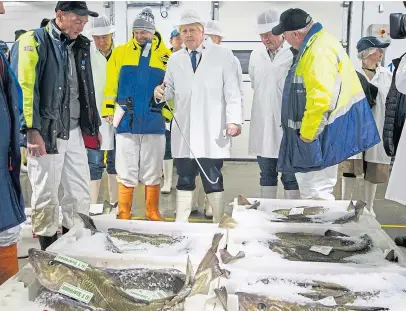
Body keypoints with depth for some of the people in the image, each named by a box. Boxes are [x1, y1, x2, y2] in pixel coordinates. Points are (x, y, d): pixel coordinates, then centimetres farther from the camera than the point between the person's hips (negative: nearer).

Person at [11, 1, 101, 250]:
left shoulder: (81, 45, 15)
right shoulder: (34, 42, -7)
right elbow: (24, 88, -15)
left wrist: (94, 125, 19)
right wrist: (32, 129, -21)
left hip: (75, 130, 7)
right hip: (46, 132, -6)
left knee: (81, 190, 10)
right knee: (46, 192, 3)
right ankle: (49, 245, 17)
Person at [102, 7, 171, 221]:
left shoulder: (165, 55, 1)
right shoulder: (120, 52, 3)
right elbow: (111, 85, 5)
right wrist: (109, 109, 0)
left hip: (154, 123, 0)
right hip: (126, 122, 0)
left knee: (153, 172, 9)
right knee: (126, 172, 6)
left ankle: (153, 214, 22)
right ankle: (124, 215, 17)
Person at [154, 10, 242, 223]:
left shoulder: (223, 55, 2)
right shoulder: (175, 59, 15)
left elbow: (232, 92, -2)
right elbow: (172, 89, 20)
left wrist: (234, 120, -12)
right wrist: (161, 93, -3)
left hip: (212, 132, -4)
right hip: (183, 133, 4)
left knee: (213, 180, 1)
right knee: (184, 180, 10)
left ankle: (219, 223, 14)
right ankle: (181, 222, 21)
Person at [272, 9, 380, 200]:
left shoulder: (319, 51, -21)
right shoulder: (313, 47, 13)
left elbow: (320, 99, -29)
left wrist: (306, 134, -18)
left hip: (320, 136, -11)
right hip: (313, 132, 11)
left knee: (315, 193, -3)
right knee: (311, 190, 19)